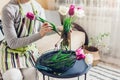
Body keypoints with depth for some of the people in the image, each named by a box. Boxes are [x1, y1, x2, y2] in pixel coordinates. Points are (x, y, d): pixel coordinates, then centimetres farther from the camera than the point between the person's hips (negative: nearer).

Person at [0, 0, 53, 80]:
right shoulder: (8, 9, -20)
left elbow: (42, 29, 10)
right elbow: (12, 43, -21)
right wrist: (39, 34, -30)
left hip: (29, 50, 4)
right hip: (11, 51, -3)